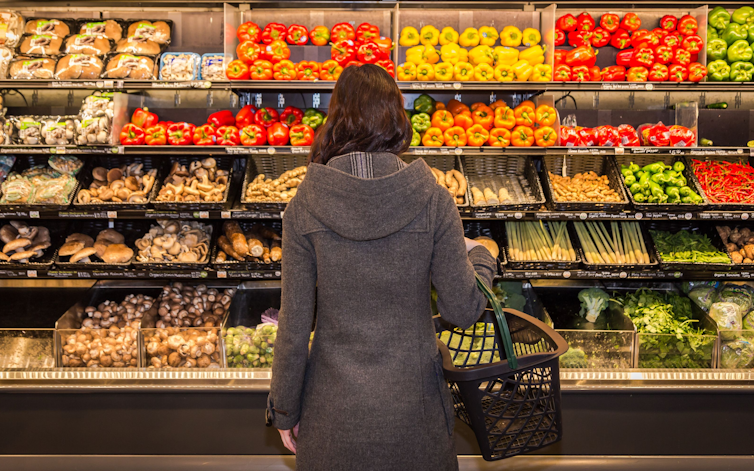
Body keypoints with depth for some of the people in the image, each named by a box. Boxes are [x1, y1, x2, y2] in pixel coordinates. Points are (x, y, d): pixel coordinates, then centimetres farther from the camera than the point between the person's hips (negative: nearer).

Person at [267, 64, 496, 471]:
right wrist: (479, 258, 14)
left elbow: (294, 325, -8)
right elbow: (462, 310, -7)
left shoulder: (304, 208, -12)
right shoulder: (433, 201, -13)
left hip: (335, 406, 0)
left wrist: (284, 410, 5)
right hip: (412, 404, 0)